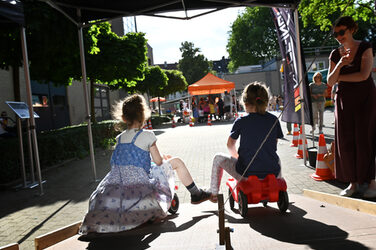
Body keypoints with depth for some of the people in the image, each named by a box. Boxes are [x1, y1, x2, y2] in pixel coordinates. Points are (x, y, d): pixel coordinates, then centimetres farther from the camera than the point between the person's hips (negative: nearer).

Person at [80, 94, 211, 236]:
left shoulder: (119, 138, 10)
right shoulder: (147, 135, -7)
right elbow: (158, 162, -1)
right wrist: (166, 160, 24)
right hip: (139, 182, -5)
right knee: (176, 162, 9)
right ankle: (195, 194, 22)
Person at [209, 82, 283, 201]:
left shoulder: (241, 122, -7)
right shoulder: (274, 120, 0)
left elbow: (230, 145, 7)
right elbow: (274, 144, 12)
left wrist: (237, 157, 27)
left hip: (246, 174, -3)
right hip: (272, 174, 3)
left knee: (218, 158, 19)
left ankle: (213, 193, 27)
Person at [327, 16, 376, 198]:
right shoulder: (335, 54, 7)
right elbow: (330, 82, 1)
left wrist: (340, 77, -4)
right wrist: (339, 64, -14)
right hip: (344, 100, 4)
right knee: (346, 142, 0)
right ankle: (353, 182, 9)